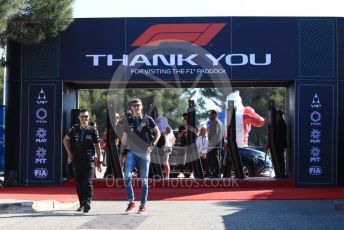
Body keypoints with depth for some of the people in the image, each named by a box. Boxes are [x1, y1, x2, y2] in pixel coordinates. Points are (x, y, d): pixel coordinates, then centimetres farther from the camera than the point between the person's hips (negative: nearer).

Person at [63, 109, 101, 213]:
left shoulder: (93, 130, -1)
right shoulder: (74, 129, 5)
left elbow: (97, 146, 3)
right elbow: (65, 140, 18)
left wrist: (98, 161, 1)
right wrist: (69, 153, 10)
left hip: (89, 159, -3)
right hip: (77, 159, 3)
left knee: (88, 182, -13)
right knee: (79, 183, 7)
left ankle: (87, 203, -15)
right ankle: (82, 203, 15)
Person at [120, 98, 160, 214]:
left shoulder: (148, 119, 3)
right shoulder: (128, 122, 9)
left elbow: (157, 133, 9)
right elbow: (124, 138, 15)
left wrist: (152, 145, -3)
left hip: (145, 153, -1)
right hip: (131, 152, 1)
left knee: (144, 180, 2)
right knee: (127, 176, -15)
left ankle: (143, 205, 10)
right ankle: (131, 202, -3)